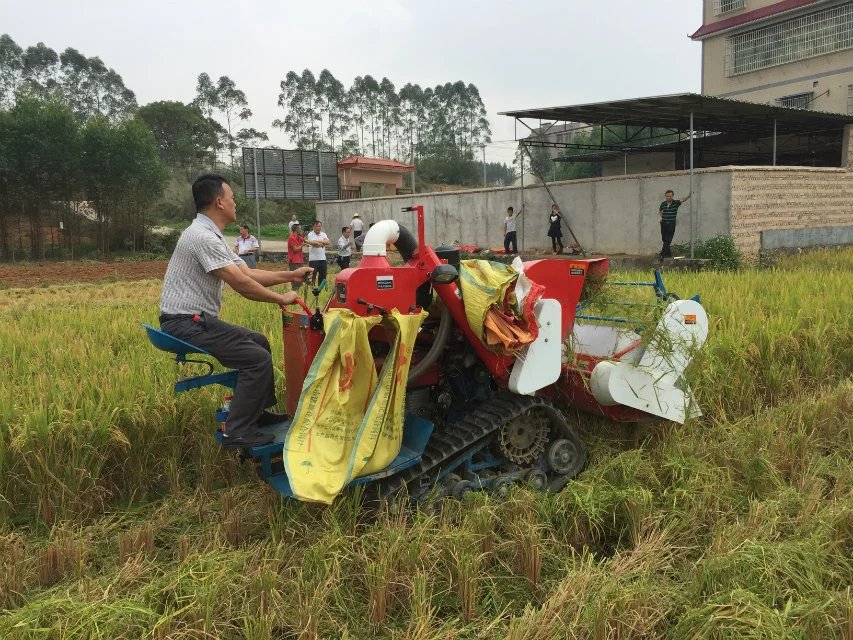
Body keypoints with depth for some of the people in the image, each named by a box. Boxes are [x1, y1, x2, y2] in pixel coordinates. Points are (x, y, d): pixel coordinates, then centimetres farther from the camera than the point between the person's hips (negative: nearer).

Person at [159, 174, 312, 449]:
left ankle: (258, 412, 28)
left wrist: (290, 276, 10)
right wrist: (281, 298, -9)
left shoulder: (211, 236, 14)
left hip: (197, 320, 11)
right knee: (257, 358, -15)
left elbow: (248, 273, 14)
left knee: (258, 341, 20)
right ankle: (237, 432, -8)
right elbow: (242, 284, -22)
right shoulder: (203, 236, -19)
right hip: (186, 324, -11)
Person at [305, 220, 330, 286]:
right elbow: (312, 243, -19)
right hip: (313, 259, -5)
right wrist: (322, 243, -11)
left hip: (323, 258, 5)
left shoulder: (323, 234, 12)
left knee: (323, 276, 9)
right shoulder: (310, 234, -2)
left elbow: (327, 242, -8)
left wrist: (317, 241, -16)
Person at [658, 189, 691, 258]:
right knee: (664, 240, 9)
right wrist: (662, 217, 8)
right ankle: (668, 254, 22)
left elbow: (683, 200, -22)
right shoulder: (663, 203, 4)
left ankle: (663, 254, -9)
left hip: (671, 225, -3)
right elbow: (660, 211, 23)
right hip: (663, 224, 3)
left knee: (668, 240, -8)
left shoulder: (676, 203, -4)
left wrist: (689, 196, -38)